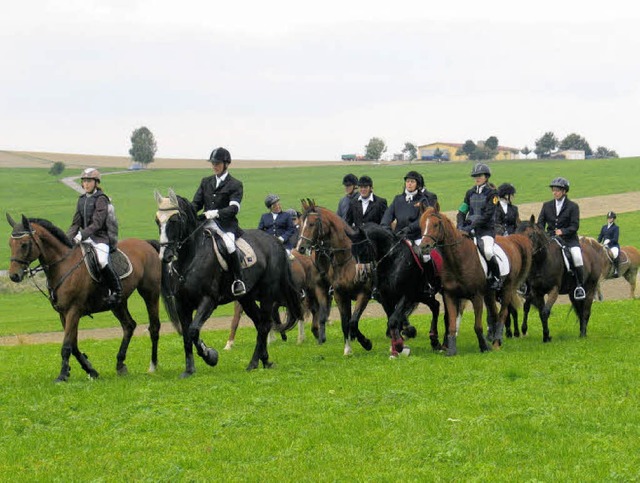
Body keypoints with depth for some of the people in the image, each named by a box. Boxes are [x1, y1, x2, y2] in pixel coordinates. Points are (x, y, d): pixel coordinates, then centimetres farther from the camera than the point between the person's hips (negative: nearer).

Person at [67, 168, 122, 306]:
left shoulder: (101, 199, -8)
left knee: (102, 261, -30)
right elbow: (76, 223, 12)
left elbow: (97, 223, -17)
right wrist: (67, 238, -4)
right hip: (85, 238, 8)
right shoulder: (81, 200, 13)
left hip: (100, 238, -8)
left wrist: (82, 235, -26)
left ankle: (116, 290, -16)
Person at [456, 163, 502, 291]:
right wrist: (460, 226, -6)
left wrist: (471, 226, -19)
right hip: (470, 229, 6)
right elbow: (462, 212, 13)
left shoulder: (492, 193, -2)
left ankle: (496, 279, -11)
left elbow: (488, 215, -12)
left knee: (487, 251, -31)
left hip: (486, 229, -6)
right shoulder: (470, 193, 15)